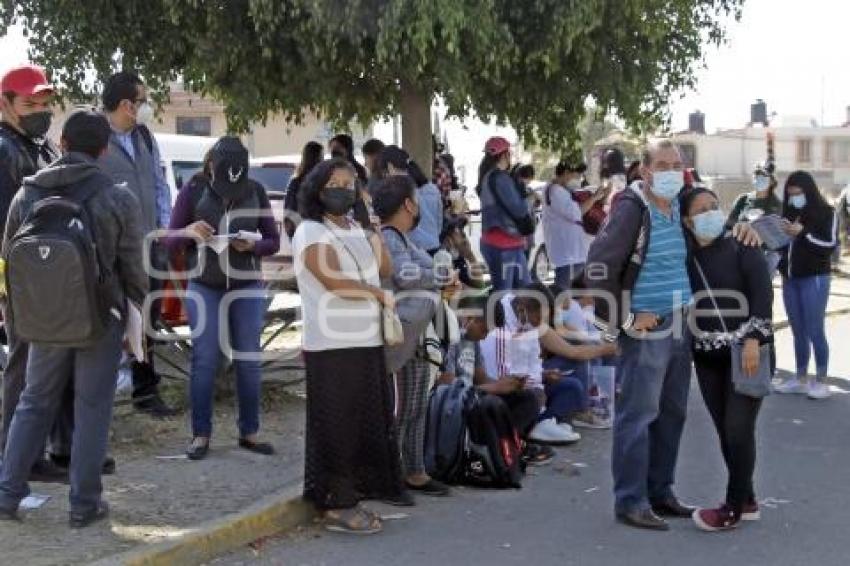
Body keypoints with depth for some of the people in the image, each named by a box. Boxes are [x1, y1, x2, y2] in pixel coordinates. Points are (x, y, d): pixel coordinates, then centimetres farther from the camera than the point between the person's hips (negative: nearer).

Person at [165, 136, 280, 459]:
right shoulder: (194, 193, -3)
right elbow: (170, 241, 2)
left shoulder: (255, 193, 0)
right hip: (204, 288, -1)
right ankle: (201, 435, 6)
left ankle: (249, 433, 15)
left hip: (247, 288, 1)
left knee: (248, 361, 5)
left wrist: (253, 246, -17)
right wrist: (189, 231, -20)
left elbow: (273, 241, 4)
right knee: (205, 361, -2)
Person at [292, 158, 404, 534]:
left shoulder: (355, 230, 18)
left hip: (367, 343, 8)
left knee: (365, 425, 10)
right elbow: (335, 282, -18)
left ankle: (351, 497, 20)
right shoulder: (311, 233, -8)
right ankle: (336, 506, 3)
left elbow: (385, 269, 14)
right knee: (337, 428, -4)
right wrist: (380, 294, -6)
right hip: (332, 347, -8)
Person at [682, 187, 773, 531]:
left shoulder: (741, 246, -3)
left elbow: (763, 291, -12)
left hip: (746, 351, -4)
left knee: (739, 430, -8)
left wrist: (753, 339, -21)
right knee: (725, 432, 7)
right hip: (707, 357, 4)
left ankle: (733, 509, 5)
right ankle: (747, 501, 24)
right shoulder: (686, 259, 7)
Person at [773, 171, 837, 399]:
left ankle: (821, 380, 4)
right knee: (798, 331, 10)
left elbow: (831, 244, -10)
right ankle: (801, 379, 17)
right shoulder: (789, 212, 11)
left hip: (815, 278, -5)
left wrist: (803, 233, -17)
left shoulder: (826, 212, -3)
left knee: (815, 331, -4)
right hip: (789, 279, 5)